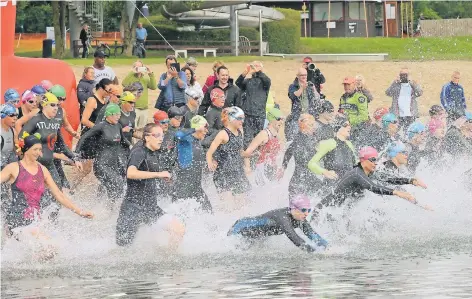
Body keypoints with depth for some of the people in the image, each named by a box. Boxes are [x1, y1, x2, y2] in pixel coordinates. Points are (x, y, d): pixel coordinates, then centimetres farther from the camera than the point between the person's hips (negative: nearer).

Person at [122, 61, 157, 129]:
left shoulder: (145, 79, 14)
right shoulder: (131, 78, 1)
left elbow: (154, 87, 0)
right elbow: (124, 83, -20)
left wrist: (151, 74, -9)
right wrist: (132, 72, -22)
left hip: (145, 108, 5)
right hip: (134, 108, -5)